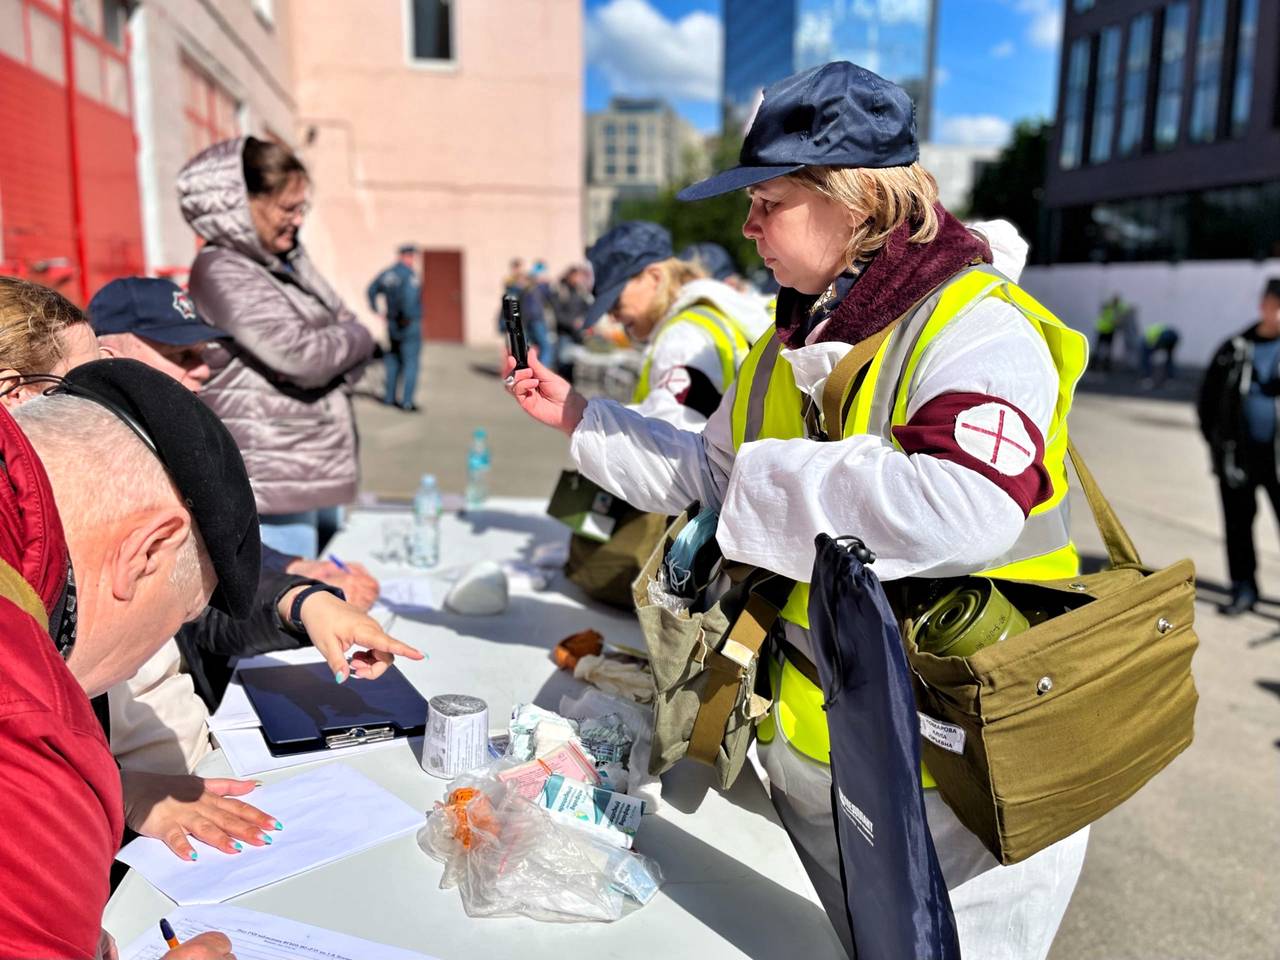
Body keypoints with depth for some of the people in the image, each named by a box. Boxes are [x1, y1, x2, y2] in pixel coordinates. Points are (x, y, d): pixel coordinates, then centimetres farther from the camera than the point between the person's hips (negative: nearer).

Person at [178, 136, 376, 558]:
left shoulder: (289, 259, 13)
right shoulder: (222, 272, -13)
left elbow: (348, 326, 15)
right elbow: (302, 355, -22)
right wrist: (356, 339, -3)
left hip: (318, 473, 9)